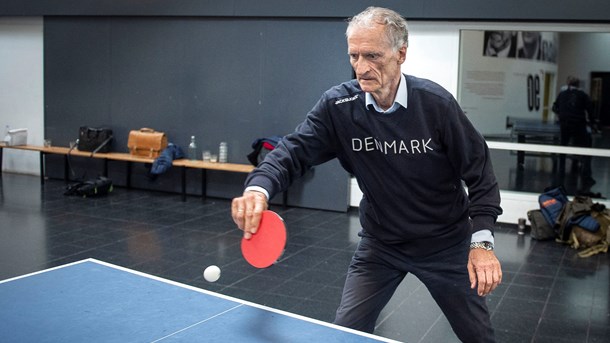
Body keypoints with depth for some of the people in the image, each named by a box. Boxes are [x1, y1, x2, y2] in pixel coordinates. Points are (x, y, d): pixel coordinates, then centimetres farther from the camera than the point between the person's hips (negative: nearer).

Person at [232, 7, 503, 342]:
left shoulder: (436, 103, -19)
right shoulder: (338, 105, -15)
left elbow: (479, 173, -12)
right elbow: (294, 150, -19)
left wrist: (481, 241, -20)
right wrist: (258, 188, -40)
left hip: (445, 244, -1)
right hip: (380, 243, 1)